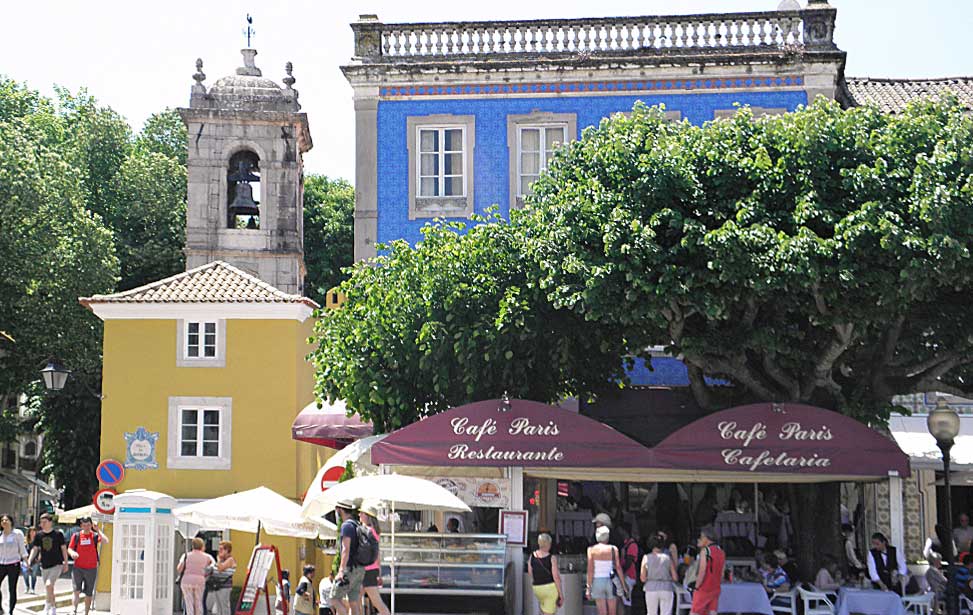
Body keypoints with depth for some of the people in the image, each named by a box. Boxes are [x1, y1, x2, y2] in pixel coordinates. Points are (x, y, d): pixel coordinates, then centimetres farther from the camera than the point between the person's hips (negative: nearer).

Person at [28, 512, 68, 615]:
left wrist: (66, 563, 3)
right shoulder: (39, 535, 4)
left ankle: (51, 606, -8)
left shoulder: (58, 534, -5)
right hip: (44, 566, 4)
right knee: (49, 588, 11)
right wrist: (30, 560, -8)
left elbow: (63, 549, 2)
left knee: (48, 585, -23)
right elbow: (35, 549, 8)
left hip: (57, 565, -4)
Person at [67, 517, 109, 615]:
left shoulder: (95, 535, 0)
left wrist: (97, 530, -16)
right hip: (78, 568, -1)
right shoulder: (76, 536, 3)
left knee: (89, 594, 9)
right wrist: (72, 553, -17)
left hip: (91, 569, 1)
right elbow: (69, 549, 6)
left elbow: (105, 541, -17)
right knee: (76, 591, -16)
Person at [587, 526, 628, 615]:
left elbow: (590, 570, -6)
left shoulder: (592, 549, -2)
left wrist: (588, 587, -3)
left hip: (597, 582, 0)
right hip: (611, 582, 0)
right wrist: (623, 584, 3)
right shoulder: (613, 549, -2)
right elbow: (618, 567, -4)